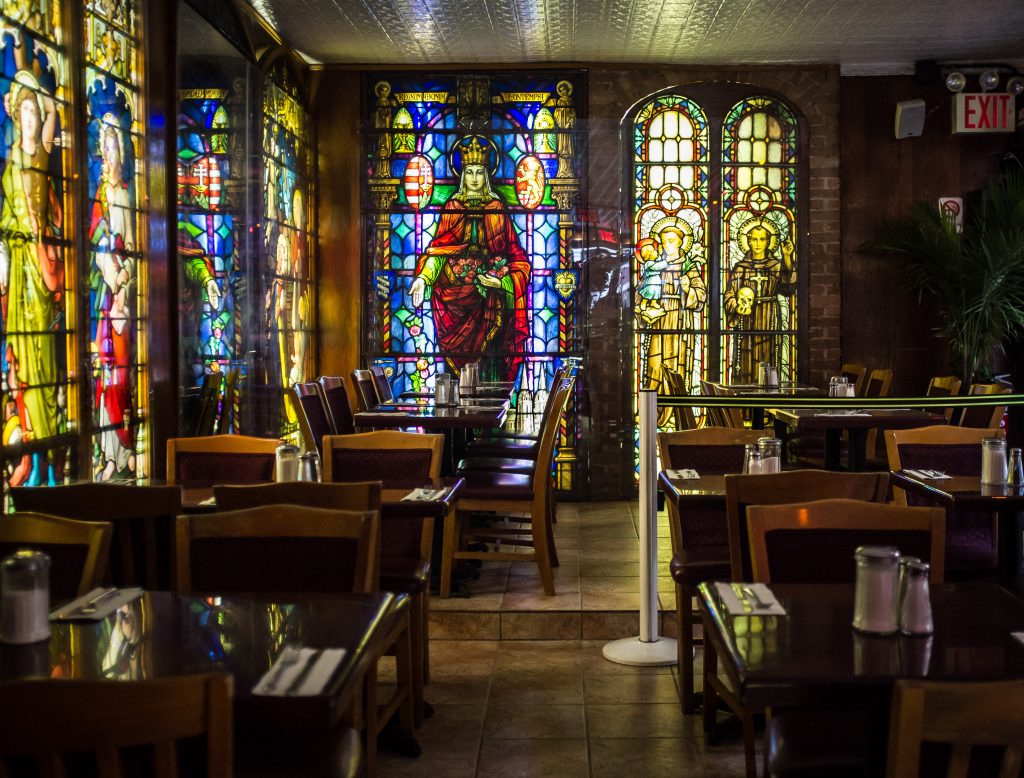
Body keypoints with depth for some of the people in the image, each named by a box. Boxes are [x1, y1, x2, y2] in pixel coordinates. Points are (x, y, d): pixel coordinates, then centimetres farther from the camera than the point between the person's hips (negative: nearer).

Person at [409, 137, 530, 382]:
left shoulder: (496, 208, 8)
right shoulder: (453, 206, 8)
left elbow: (511, 250, 5)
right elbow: (439, 248, 2)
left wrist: (500, 279, -13)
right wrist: (424, 278, -13)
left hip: (489, 290, 0)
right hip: (456, 287, 0)